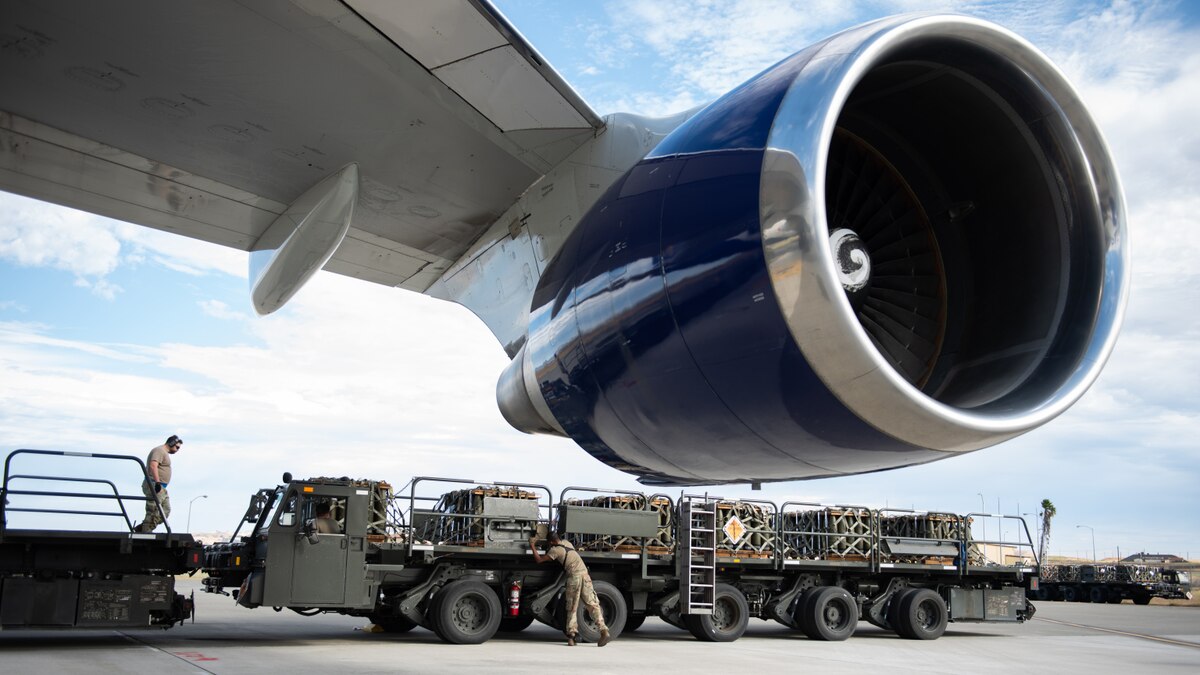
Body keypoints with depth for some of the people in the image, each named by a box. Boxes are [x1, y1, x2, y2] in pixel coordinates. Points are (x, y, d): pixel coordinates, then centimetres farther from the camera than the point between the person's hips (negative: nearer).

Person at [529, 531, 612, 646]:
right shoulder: (567, 543, 22)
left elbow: (539, 560, 6)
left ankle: (571, 636, 1)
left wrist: (532, 546, 17)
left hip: (574, 576, -5)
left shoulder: (555, 550, 3)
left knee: (572, 608, 6)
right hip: (585, 574, 5)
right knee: (593, 605, 1)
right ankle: (604, 632, -11)